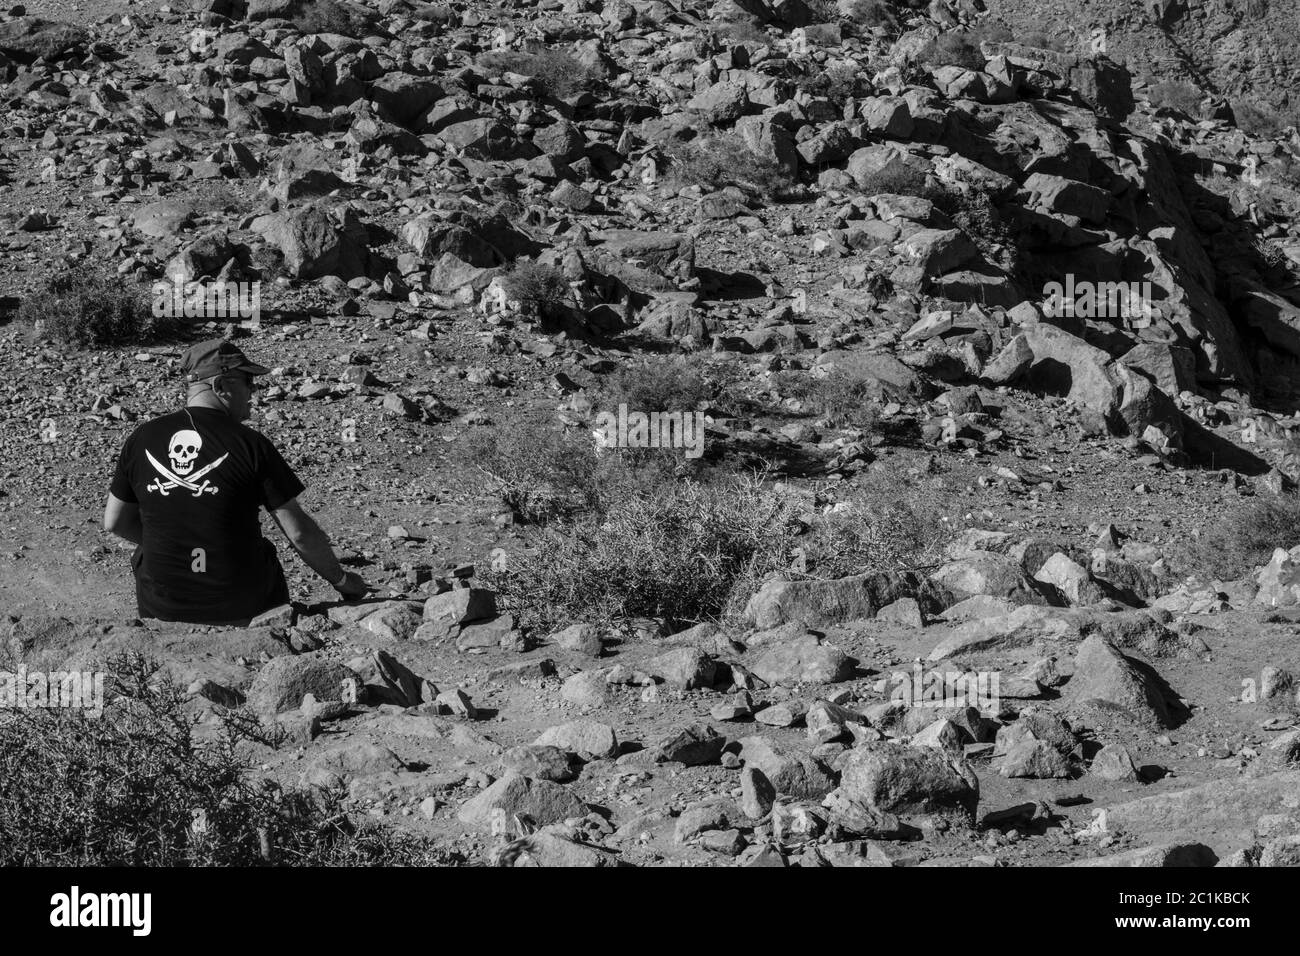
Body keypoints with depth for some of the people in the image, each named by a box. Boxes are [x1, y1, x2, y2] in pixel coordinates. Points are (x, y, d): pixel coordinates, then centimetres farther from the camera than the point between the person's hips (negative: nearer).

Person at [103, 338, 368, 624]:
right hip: (239, 607, -2)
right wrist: (341, 580, 4)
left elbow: (115, 522, 6)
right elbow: (299, 533, -11)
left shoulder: (141, 440, -3)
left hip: (161, 607, 2)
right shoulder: (250, 444, -13)